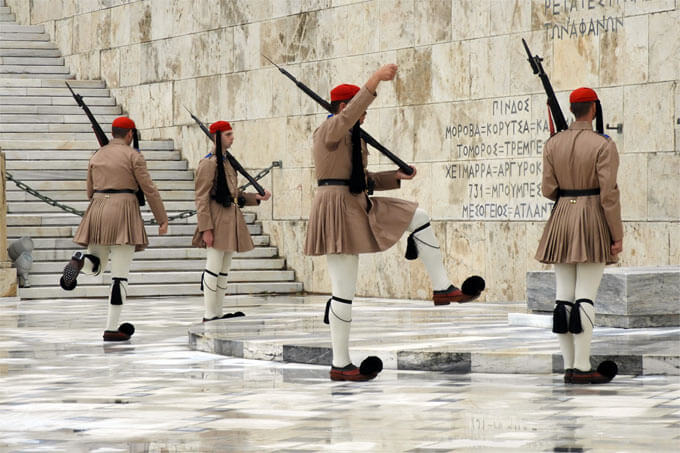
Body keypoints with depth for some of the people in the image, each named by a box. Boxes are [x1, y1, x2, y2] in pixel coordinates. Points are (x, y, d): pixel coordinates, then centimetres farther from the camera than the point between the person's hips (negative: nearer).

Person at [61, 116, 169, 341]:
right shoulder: (133, 156, -2)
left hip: (97, 213, 5)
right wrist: (162, 219, 3)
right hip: (124, 211, -5)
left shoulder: (96, 156, 13)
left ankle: (79, 261, -21)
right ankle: (112, 328, -4)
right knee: (120, 275, -2)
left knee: (95, 268, 18)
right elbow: (149, 189, -4)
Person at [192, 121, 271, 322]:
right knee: (214, 268, -7)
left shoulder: (227, 161, 17)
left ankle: (218, 312, 15)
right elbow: (201, 198, -14)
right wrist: (206, 228, -20)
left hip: (230, 220, 9)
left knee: (224, 270, 10)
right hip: (217, 221, -9)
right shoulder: (209, 163, -11)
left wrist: (256, 197, 9)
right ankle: (209, 315, -4)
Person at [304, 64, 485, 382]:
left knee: (419, 217, 6)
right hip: (337, 209, -9)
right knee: (344, 291, -6)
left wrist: (396, 177, 13)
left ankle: (442, 289, 5)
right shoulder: (329, 131, -10)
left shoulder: (354, 138, 19)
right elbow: (348, 115, -32)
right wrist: (375, 80, -40)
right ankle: (340, 365, 0)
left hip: (360, 207, 9)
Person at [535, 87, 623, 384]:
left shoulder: (553, 144, 4)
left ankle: (569, 367, 7)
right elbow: (609, 193, -14)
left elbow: (549, 190, 3)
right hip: (594, 225, -5)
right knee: (586, 297, -6)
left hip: (561, 224, 5)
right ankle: (582, 368, -7)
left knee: (564, 296, 5)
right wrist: (618, 236, -9)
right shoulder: (603, 145, -10)